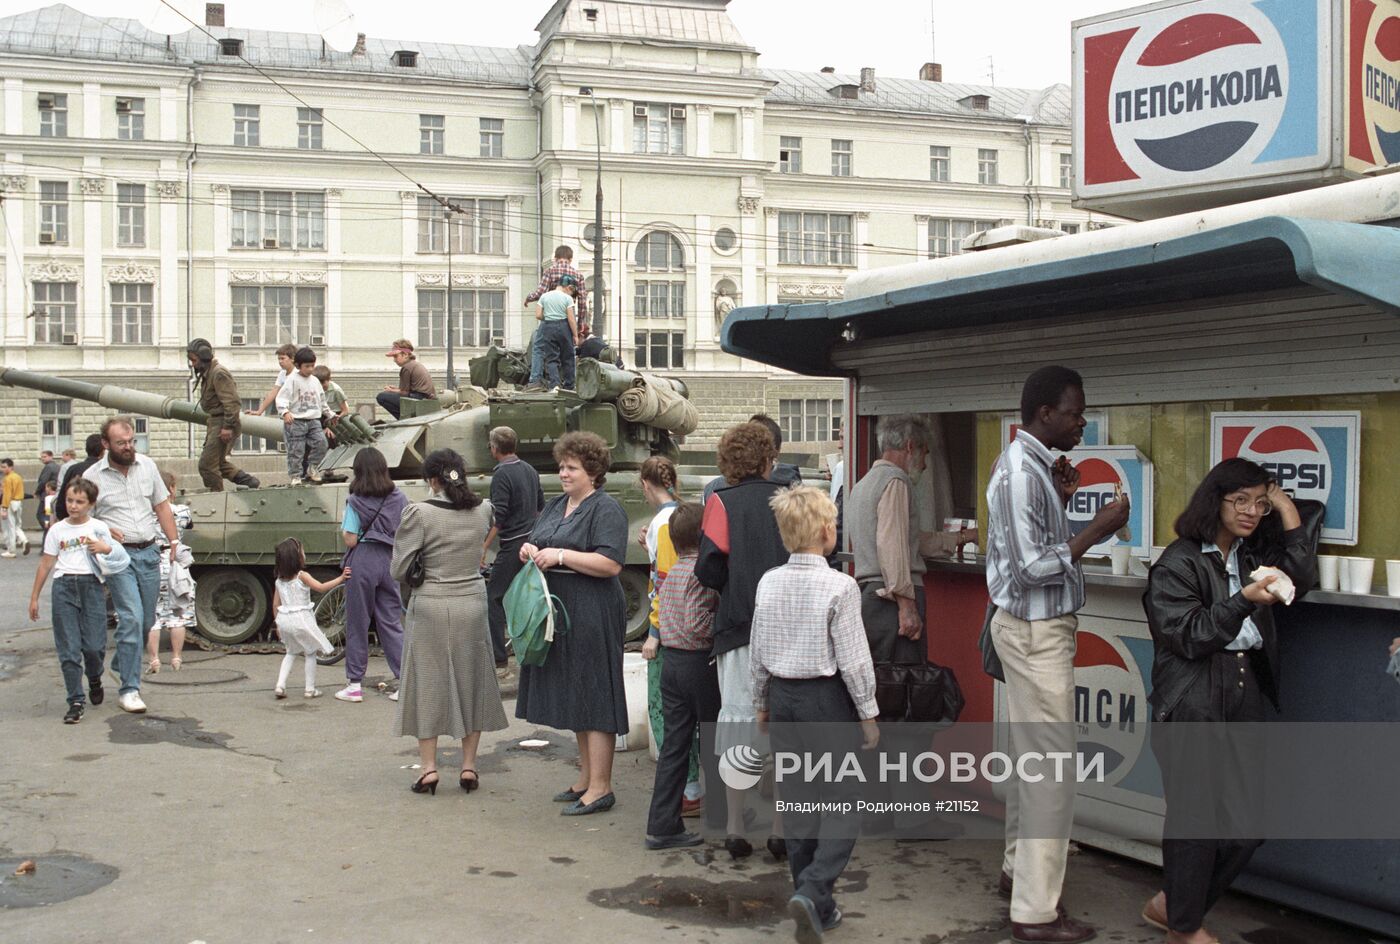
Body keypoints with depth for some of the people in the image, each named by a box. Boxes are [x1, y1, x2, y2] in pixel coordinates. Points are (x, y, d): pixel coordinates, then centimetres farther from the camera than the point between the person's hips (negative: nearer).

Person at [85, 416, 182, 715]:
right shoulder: (93, 476, -4)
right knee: (131, 618, -14)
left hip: (148, 553, 4)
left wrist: (174, 540, 7)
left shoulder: (147, 466, 7)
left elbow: (162, 505, 14)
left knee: (146, 620, 11)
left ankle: (121, 663, 38)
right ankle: (129, 689, -8)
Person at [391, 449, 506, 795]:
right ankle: (469, 766, 16)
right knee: (472, 681, 13)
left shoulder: (419, 513, -15)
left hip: (431, 605, -3)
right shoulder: (482, 510, -3)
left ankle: (428, 766, 10)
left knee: (428, 682, 8)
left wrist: (423, 564, 6)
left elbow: (398, 569, -12)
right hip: (472, 602, 3)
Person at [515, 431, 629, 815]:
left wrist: (560, 556, -20)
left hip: (592, 617, -9)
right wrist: (530, 550, 1)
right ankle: (586, 776, 24)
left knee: (594, 698, -5)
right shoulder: (555, 507, 17)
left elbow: (611, 564, -19)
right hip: (559, 613, 9)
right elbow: (538, 543, 24)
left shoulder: (606, 509, -10)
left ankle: (600, 788, 0)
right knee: (574, 697, 14)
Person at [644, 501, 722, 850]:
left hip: (671, 661, 7)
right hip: (701, 663, -7)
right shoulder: (702, 574, -16)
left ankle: (663, 825, 9)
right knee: (714, 742, 7)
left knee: (673, 743, 8)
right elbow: (697, 624, -24)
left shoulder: (671, 573, 11)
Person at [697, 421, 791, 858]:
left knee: (739, 720, 5)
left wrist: (736, 587, 11)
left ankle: (735, 830, 10)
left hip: (740, 626, -1)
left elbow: (709, 570, -8)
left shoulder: (722, 502, -1)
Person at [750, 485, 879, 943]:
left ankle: (818, 906, 21)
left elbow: (757, 653, 7)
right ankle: (812, 890, -13)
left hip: (783, 697, 6)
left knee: (799, 799, 13)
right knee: (840, 802, 3)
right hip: (827, 699, -5)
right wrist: (868, 714, -3)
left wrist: (762, 703, 19)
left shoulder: (768, 583, 1)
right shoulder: (839, 586, -15)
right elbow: (853, 660, -13)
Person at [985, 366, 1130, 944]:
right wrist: (1095, 532, -20)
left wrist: (1062, 500, 7)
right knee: (1051, 765, -7)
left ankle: (1018, 870, 31)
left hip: (1036, 627, 11)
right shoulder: (1022, 472, -20)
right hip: (1035, 631, -11)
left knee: (1032, 757, 18)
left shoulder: (1030, 464, 11)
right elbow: (1033, 568, -25)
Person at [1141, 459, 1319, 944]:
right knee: (1195, 816, -2)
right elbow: (1189, 636, -10)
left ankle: (1172, 903, 22)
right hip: (1192, 707, -6)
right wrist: (1244, 601, -22)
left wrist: (1289, 512, 4)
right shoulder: (1178, 563, -6)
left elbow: (1302, 578, 3)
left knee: (1249, 821, 3)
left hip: (1246, 698, 7)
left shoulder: (1254, 555, 15)